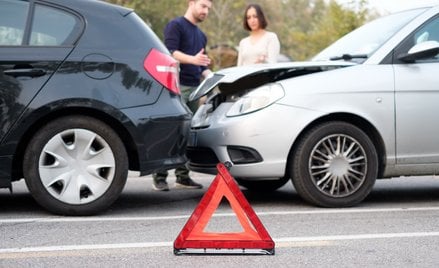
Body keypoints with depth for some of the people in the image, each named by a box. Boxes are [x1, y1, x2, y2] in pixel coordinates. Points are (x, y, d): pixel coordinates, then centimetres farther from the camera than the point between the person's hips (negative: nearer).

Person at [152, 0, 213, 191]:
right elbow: (170, 51, -14)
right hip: (177, 85, -8)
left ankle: (182, 176, 10)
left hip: (194, 88, 8)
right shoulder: (175, 25, 0)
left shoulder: (201, 36, 24)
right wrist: (192, 59, -29)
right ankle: (160, 177, -8)